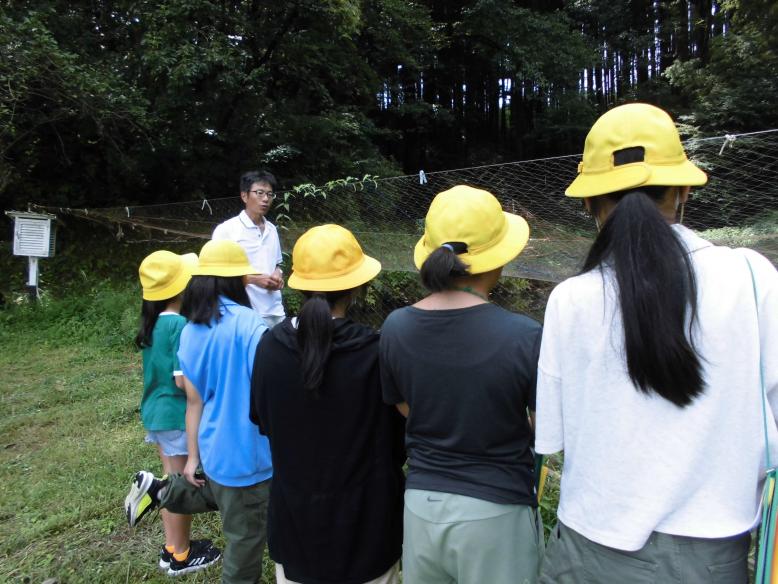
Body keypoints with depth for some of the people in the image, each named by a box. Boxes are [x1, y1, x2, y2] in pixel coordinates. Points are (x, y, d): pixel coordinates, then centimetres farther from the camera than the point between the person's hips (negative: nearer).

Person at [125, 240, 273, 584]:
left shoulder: (190, 331, 0)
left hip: (215, 450, 7)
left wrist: (194, 457, 13)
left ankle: (157, 491, 27)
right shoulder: (248, 323, -22)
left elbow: (194, 401, 6)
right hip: (248, 453, -7)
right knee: (247, 537, 13)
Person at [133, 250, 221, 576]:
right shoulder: (180, 324, -23)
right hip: (177, 415, -8)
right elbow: (183, 381, -23)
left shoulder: (152, 322, 3)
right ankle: (181, 556, 26)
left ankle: (172, 547, 36)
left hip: (155, 412, 8)